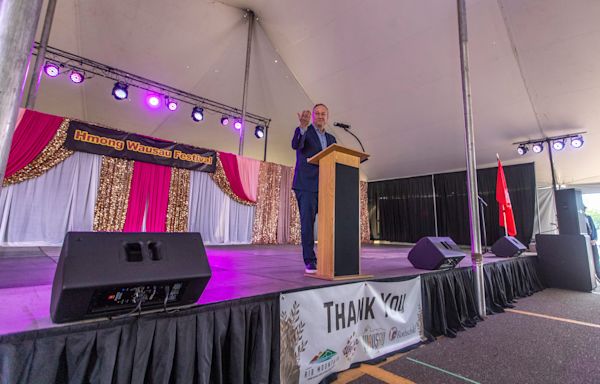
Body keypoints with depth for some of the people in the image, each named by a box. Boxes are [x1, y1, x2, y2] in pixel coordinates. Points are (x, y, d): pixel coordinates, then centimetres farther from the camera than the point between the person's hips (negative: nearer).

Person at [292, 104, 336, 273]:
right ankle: (310, 261, 2)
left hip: (325, 187, 5)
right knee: (307, 223, -6)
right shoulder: (303, 131, 4)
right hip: (306, 185, -5)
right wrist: (303, 126, -37)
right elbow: (296, 145, -20)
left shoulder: (331, 139, 21)